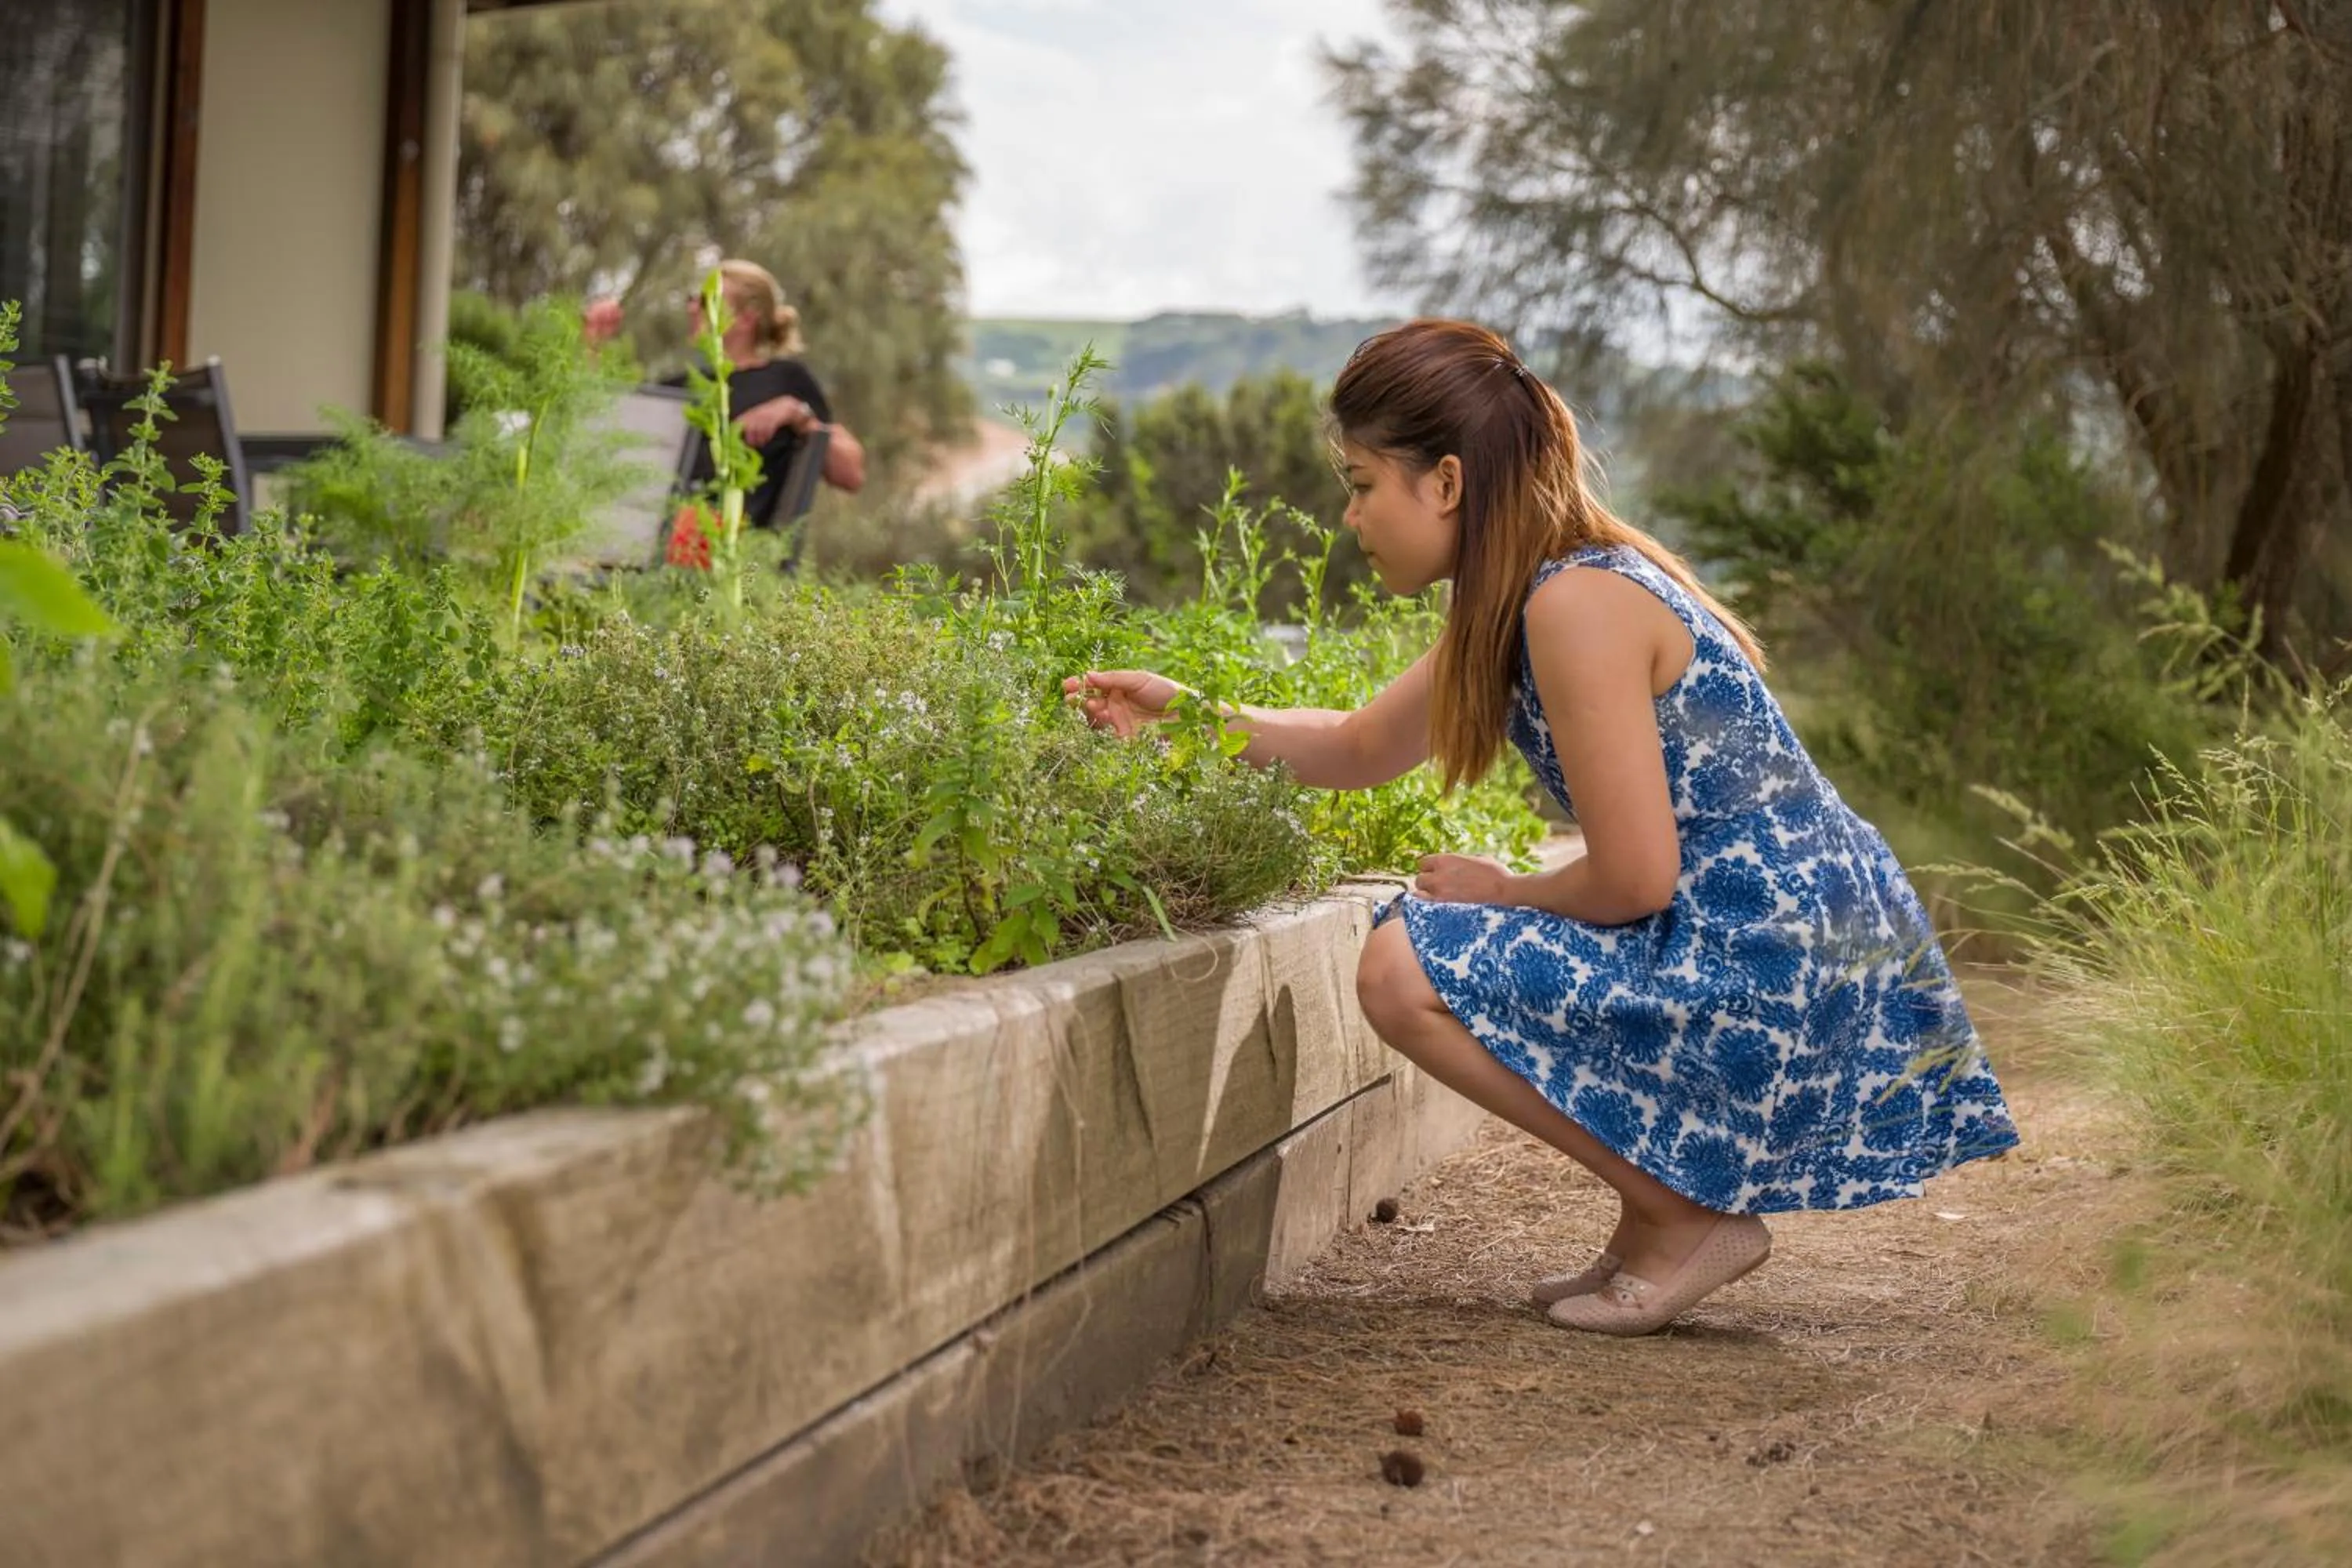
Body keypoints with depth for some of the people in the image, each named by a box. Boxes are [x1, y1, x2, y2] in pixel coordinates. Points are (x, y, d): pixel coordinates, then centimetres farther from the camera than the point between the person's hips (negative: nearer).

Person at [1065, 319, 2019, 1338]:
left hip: (1773, 977, -10)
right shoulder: (1516, 602, 12)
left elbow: (1634, 878, -21)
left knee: (1407, 969, -14)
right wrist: (1184, 711, 20)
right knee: (1446, 937, 23)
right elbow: (1360, 748, 25)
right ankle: (1667, 1207, 17)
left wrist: (1503, 893, -3)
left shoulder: (1576, 604, -19)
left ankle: (1689, 1216, -3)